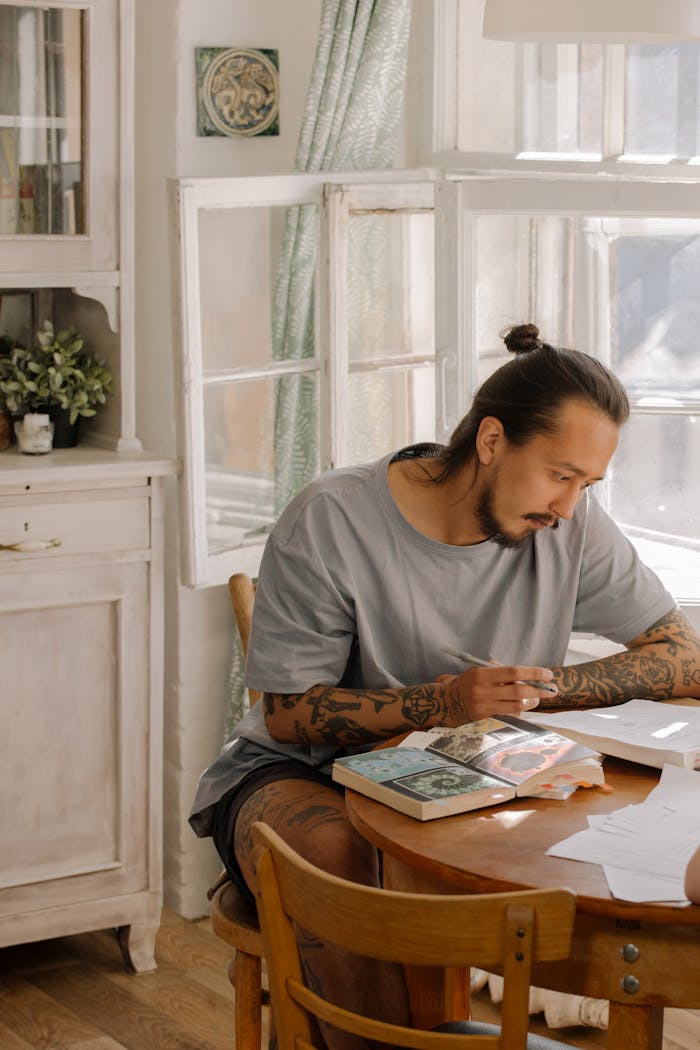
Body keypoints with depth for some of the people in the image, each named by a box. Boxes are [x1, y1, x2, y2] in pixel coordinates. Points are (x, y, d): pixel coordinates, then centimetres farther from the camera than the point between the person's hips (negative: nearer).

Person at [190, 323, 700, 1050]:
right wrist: (441, 703, -28)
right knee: (339, 858, -39)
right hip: (299, 775, -3)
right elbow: (287, 715, -14)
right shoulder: (332, 521, -16)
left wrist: (544, 686, -17)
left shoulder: (571, 527, -5)